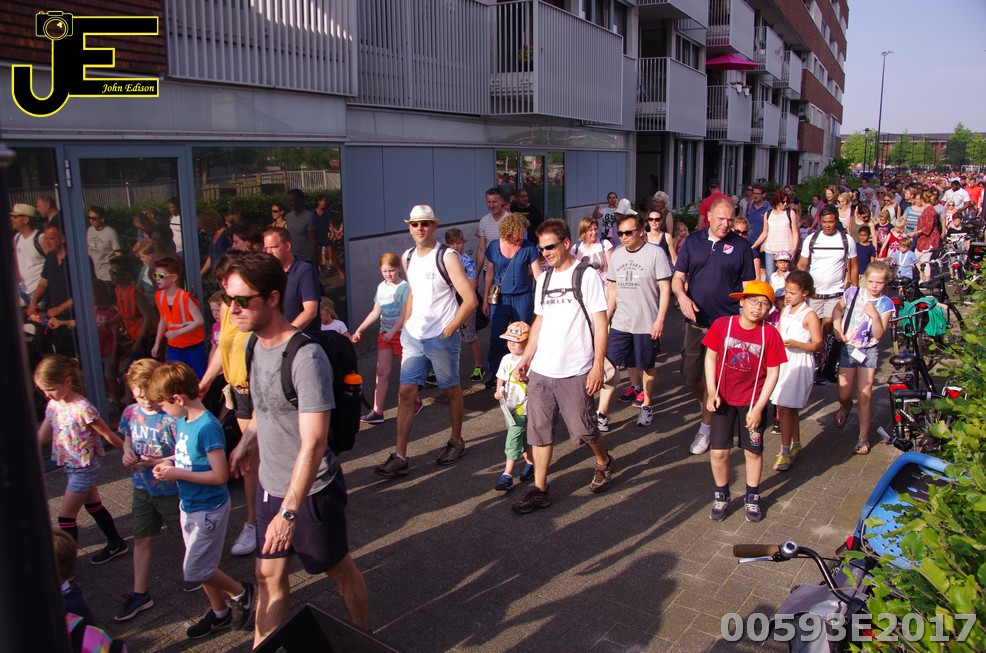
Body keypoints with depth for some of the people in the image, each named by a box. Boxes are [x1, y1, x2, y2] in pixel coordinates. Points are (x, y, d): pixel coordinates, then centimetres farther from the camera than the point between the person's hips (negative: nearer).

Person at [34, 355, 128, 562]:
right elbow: (40, 436, 3)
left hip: (84, 468, -8)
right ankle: (116, 544, 36)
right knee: (94, 506, 20)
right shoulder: (53, 405, -1)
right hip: (71, 466, 8)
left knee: (66, 517, -1)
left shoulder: (82, 409, -25)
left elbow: (108, 435, -16)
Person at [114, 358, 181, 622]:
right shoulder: (131, 412, -4)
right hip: (143, 488, 6)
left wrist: (159, 462, -29)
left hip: (171, 489, -6)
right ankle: (140, 594, 26)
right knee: (141, 539, 13)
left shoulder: (172, 417, -23)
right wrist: (127, 452, -7)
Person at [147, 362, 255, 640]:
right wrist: (168, 465, -3)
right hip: (190, 505, 9)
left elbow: (220, 475, -27)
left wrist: (178, 474, -22)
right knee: (200, 566, 20)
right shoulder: (181, 421, 0)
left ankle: (241, 591, 22)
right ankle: (219, 612, 38)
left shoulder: (207, 427, -27)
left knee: (194, 571, 0)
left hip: (209, 509, -9)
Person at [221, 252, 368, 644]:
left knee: (339, 569, 15)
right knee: (269, 575, 16)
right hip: (270, 483, 7)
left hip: (310, 490, -7)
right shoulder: (255, 343, -1)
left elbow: (314, 443, -30)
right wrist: (247, 442, 21)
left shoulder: (306, 358, -28)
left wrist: (289, 511, -30)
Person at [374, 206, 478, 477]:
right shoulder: (408, 257, 9)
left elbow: (470, 300, -16)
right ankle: (400, 457, 5)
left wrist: (448, 331, -14)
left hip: (441, 338, -5)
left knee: (451, 389, 11)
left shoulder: (447, 257, -12)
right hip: (413, 337, 6)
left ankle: (456, 441, 31)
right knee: (405, 392, 1)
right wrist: (406, 327, 14)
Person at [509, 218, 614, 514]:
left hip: (575, 372, -5)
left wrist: (598, 365, -14)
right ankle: (539, 490, 16)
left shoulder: (587, 275, -7)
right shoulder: (544, 279, 12)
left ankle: (604, 463, 35)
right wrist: (526, 358, 11)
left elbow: (600, 323, -9)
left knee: (584, 430, 5)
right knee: (539, 431, 6)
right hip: (540, 371, 6)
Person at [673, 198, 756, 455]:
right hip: (695, 321, 3)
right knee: (690, 376, 8)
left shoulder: (741, 245, -1)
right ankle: (708, 405, 39)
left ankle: (706, 427, 17)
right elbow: (678, 277, 4)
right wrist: (682, 296, -17)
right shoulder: (692, 241, 5)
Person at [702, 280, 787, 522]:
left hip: (752, 402, 0)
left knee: (753, 451, 14)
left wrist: (758, 408, -12)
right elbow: (711, 357, -2)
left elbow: (773, 373, -9)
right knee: (718, 451, 3)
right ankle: (721, 495, 27)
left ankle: (752, 497, 36)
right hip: (723, 400, 0)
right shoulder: (722, 325, -11)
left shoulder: (770, 334, -12)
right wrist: (711, 391, -11)